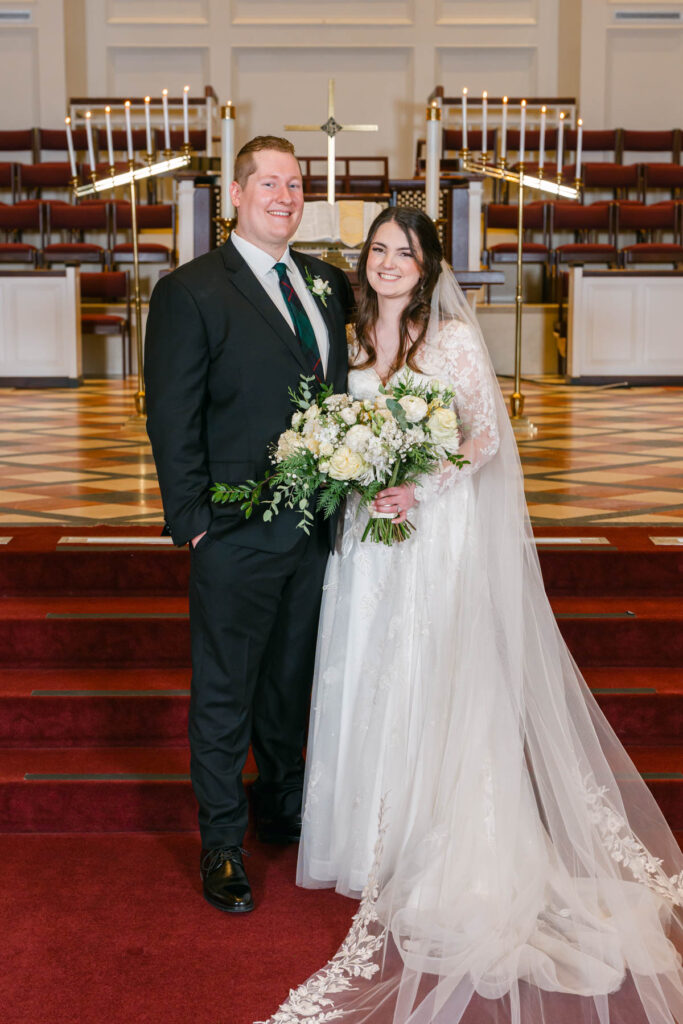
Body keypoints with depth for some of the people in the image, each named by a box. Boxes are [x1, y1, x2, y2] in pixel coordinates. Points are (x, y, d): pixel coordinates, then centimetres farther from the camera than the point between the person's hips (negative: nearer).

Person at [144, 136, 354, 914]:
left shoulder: (323, 282, 10)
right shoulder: (190, 291, -8)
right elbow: (172, 420, -10)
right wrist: (192, 521, -13)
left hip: (315, 528, 6)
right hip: (237, 536, -6)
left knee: (291, 683, 21)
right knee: (224, 695, 7)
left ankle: (283, 810, 40)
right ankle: (221, 844, 22)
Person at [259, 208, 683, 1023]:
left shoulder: (454, 337, -5)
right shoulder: (356, 342, 11)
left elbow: (485, 435, -10)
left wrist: (420, 490, -21)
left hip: (441, 530, -5)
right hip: (371, 532, 5)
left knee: (440, 677, -2)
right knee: (373, 676, 8)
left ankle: (449, 849, 10)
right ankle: (386, 829, 23)